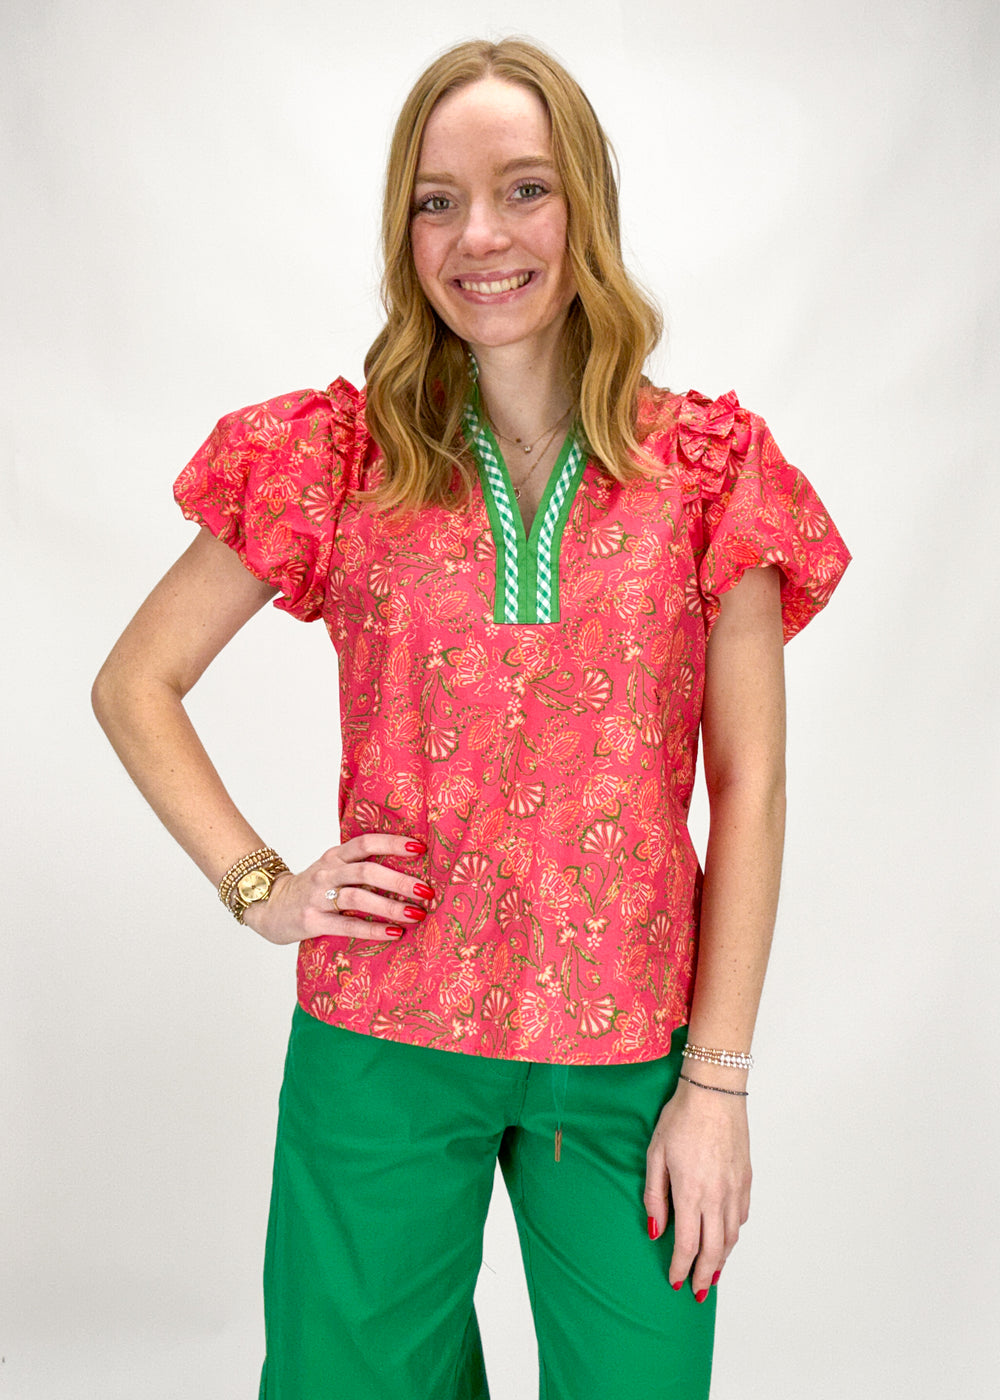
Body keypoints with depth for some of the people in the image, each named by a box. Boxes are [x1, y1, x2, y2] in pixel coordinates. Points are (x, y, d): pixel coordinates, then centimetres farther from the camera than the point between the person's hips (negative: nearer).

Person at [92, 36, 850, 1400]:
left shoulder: (707, 466, -2)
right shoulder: (339, 456, -1)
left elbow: (750, 785, -2)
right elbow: (134, 684, 7)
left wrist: (717, 1081, -4)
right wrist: (257, 887, -4)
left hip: (629, 1053, 0)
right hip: (383, 1042, 1)